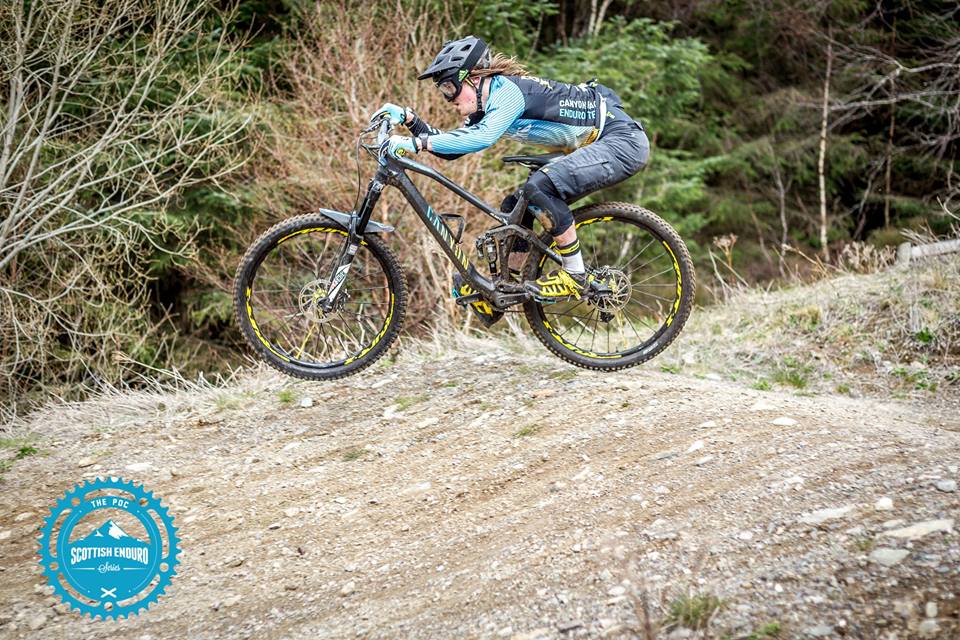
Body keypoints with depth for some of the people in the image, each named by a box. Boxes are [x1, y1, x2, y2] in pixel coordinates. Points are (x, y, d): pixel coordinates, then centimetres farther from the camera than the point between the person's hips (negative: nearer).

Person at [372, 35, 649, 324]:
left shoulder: (507, 90, -22)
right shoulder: (486, 104, 7)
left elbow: (482, 138, -38)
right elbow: (450, 148, 11)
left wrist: (417, 143, -37)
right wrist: (408, 118, -1)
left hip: (624, 140, -10)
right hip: (591, 145, 10)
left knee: (539, 186, -29)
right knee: (514, 207, 6)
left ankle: (575, 275, -15)